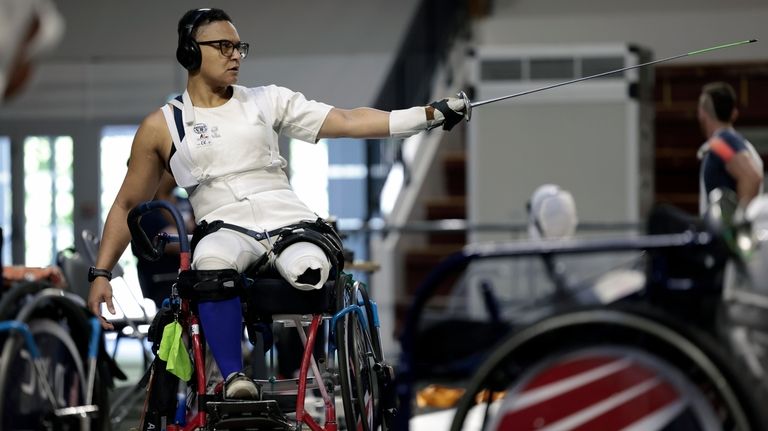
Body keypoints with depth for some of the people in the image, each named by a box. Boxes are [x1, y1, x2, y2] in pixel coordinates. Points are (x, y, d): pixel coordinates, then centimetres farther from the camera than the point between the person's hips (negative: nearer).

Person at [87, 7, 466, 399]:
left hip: (290, 221, 1)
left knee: (308, 270, -35)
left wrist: (430, 114, -2)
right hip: (225, 230, -1)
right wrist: (100, 273, 10)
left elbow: (348, 122, 7)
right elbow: (127, 205, 19)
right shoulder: (162, 127, 11)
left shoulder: (266, 101, 14)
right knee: (212, 264, -39)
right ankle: (234, 379, -35)